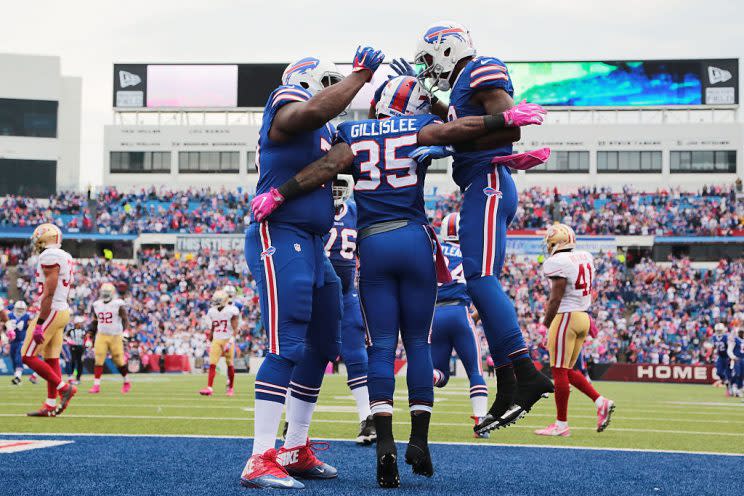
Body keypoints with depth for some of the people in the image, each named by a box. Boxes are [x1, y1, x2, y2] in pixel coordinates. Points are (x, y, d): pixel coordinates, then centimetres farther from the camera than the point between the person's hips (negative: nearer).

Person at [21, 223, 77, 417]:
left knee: (28, 356, -6)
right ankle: (51, 405, 10)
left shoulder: (50, 256, -15)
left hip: (50, 312, -10)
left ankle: (64, 388, -7)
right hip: (62, 311, 10)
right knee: (51, 359, 9)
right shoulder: (66, 258, 15)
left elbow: (49, 293, -21)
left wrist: (40, 323, -22)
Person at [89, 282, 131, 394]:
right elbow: (95, 322, 18)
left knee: (119, 360, 2)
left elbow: (125, 320, -5)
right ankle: (96, 385, -6)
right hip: (101, 336, 3)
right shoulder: (96, 305, 8)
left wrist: (124, 332, -18)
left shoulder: (118, 305, -7)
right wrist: (91, 334, 14)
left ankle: (126, 382, 25)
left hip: (115, 336, -3)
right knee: (98, 360, -8)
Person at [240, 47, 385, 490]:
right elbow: (317, 109, -29)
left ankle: (296, 451, 22)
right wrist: (361, 73, -19)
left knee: (322, 348, 13)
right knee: (287, 347, -17)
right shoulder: (286, 111, -8)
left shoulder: (326, 131, 21)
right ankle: (261, 461, -19)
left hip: (312, 246, 10)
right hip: (279, 237, -10)